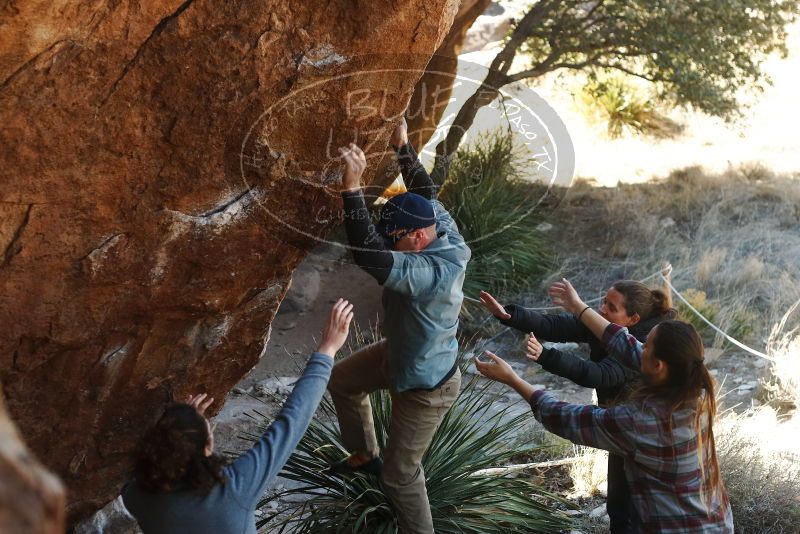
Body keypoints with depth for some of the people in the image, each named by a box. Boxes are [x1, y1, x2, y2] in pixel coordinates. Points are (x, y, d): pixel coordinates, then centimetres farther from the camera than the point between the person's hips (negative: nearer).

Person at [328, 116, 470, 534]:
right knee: (342, 380, 29)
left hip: (425, 383, -10)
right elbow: (426, 193, 5)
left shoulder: (431, 273, -42)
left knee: (400, 474, 4)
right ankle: (364, 455, 49)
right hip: (401, 353, 10)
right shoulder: (444, 232, -15)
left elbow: (371, 255, -53)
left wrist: (352, 187, -54)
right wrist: (402, 148, 2)